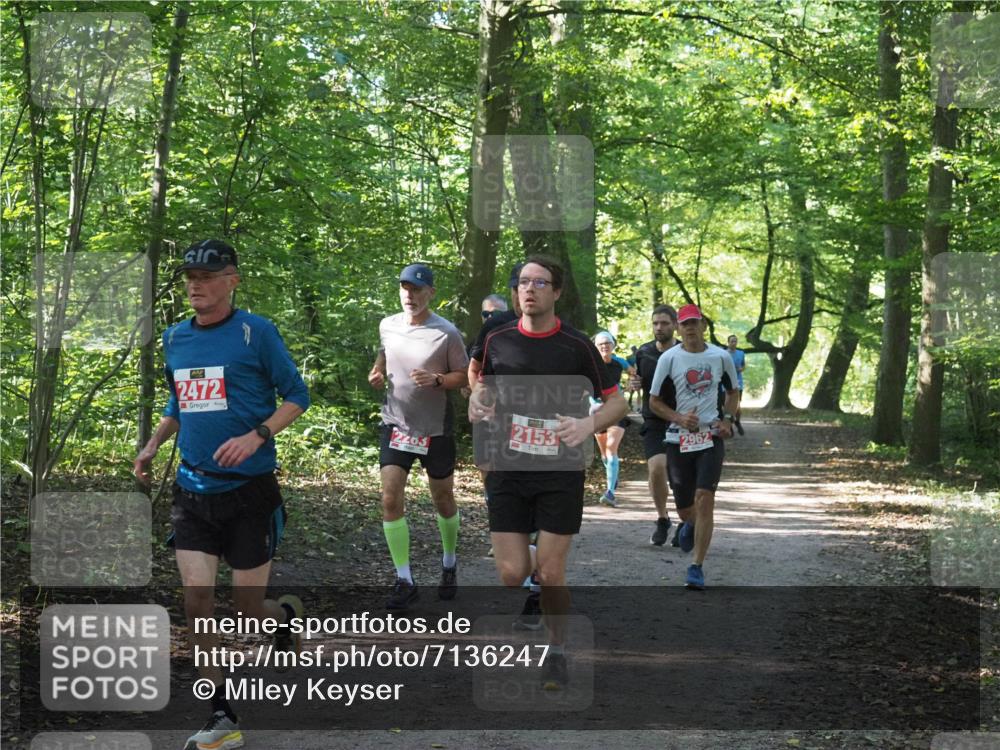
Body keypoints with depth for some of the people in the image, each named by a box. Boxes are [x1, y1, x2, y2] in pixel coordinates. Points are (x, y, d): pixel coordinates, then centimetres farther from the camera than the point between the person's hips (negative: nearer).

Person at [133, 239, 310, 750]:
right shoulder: (175, 339, 8)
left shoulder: (256, 332, -8)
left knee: (248, 608, 2)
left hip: (250, 489, -4)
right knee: (196, 599, -7)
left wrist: (257, 436, -19)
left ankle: (286, 615, 40)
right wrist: (152, 446, 8)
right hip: (194, 491, 4)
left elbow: (296, 395, -4)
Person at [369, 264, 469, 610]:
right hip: (396, 425, 3)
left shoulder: (446, 333, -13)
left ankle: (449, 565, 37)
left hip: (435, 430, -3)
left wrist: (436, 380, -25)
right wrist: (378, 371, 0)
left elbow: (463, 376, -7)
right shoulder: (388, 325, 0)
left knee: (443, 501, 12)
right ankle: (404, 580, -4)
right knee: (390, 499, -9)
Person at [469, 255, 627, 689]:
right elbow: (481, 389, 18)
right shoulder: (497, 340, 5)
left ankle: (557, 653, 20)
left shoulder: (577, 345, -3)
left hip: (560, 473, -2)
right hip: (507, 471, 2)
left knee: (551, 575, -2)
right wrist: (477, 405, -6)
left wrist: (590, 423, -18)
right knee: (511, 574, -3)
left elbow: (617, 401, 2)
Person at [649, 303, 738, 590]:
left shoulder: (721, 356, 3)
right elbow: (654, 402, 2)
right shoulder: (669, 358, -3)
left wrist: (727, 419, 2)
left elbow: (732, 391, 19)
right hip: (678, 439, 0)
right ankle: (690, 524, 48)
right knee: (684, 508, 7)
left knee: (705, 498, -16)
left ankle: (697, 568, -11)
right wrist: (679, 418, -14)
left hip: (711, 437, 0)